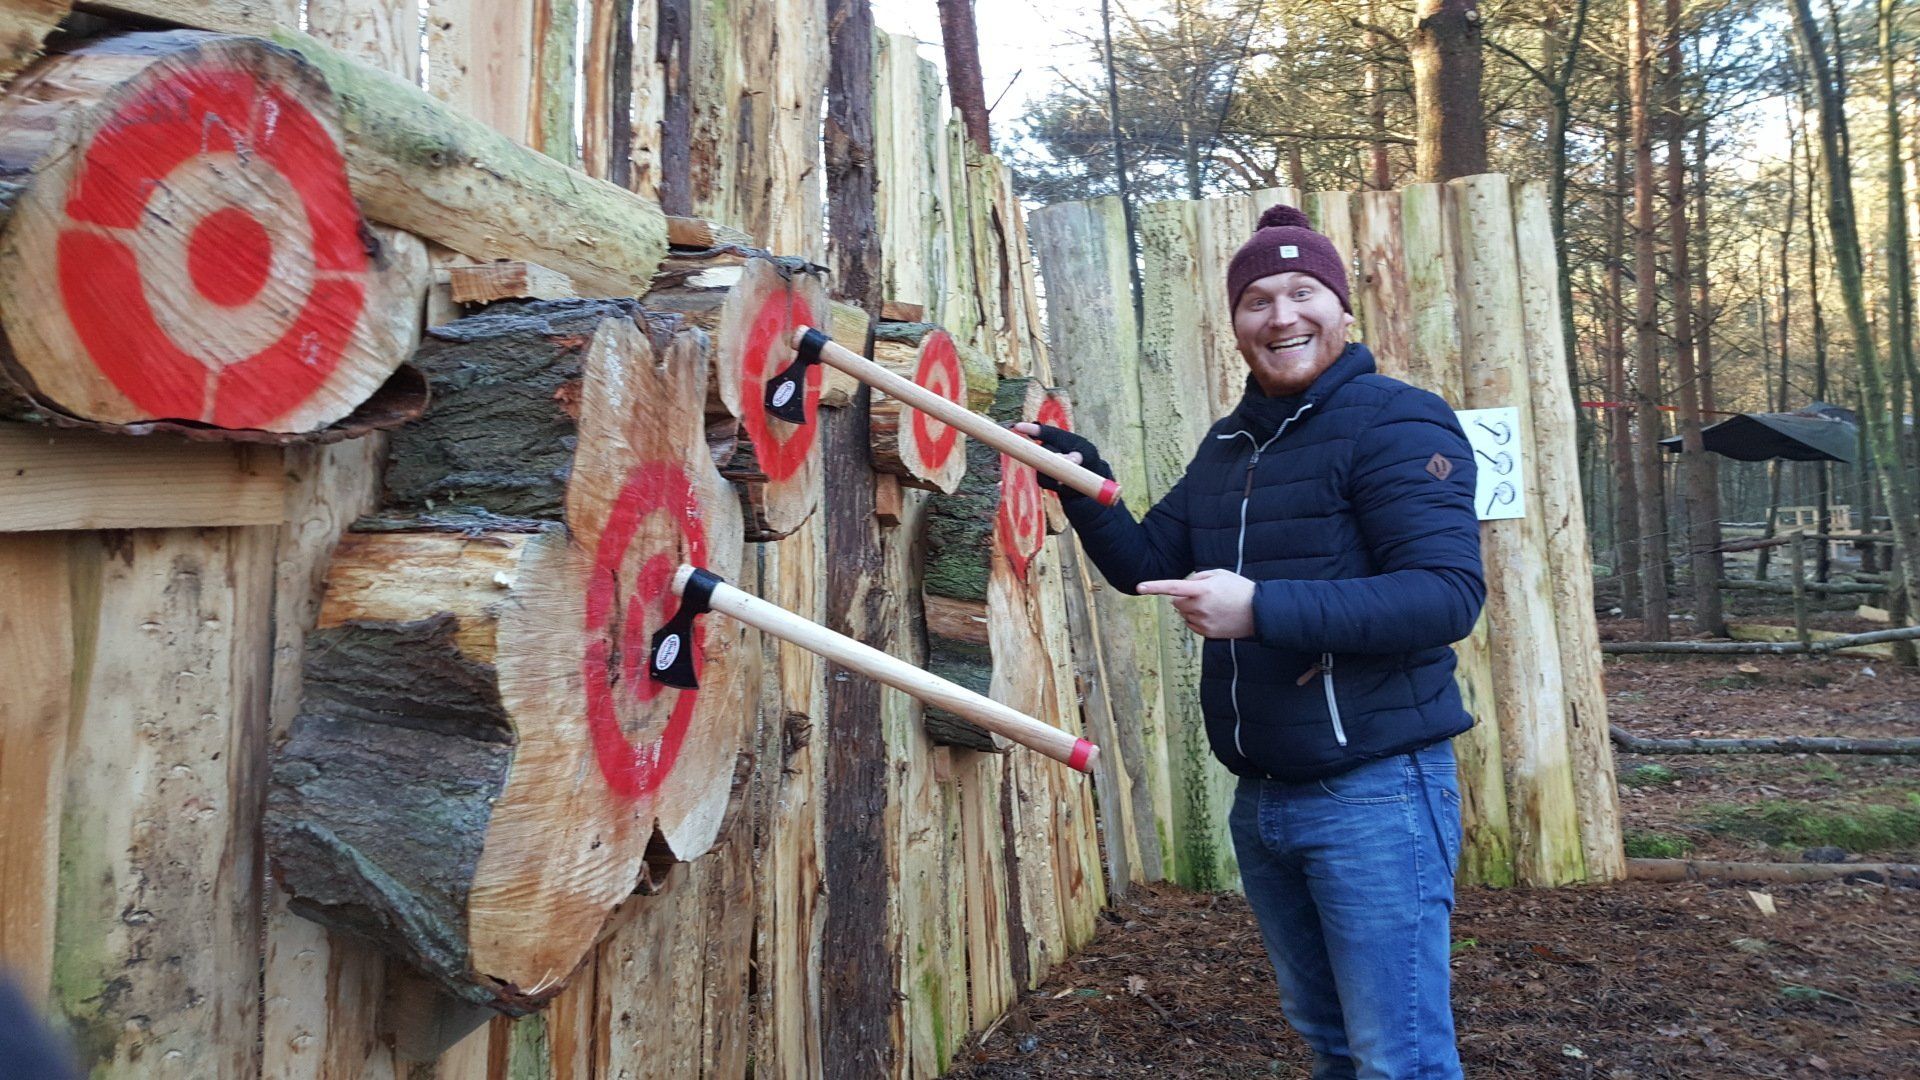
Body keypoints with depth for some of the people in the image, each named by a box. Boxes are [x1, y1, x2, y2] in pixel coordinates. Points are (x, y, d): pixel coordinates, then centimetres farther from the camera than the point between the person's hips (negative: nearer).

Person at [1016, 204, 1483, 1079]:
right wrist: (1083, 484, -2)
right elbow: (1149, 564, 16)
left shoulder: (1396, 423, -12)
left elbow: (1448, 594, -23)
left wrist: (1262, 607, -31)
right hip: (1260, 799, 8)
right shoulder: (1229, 444, 12)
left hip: (1375, 793, -7)